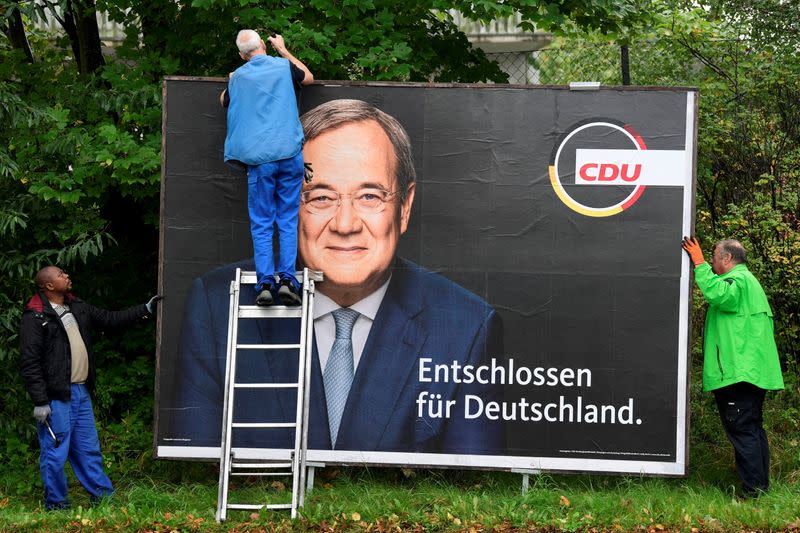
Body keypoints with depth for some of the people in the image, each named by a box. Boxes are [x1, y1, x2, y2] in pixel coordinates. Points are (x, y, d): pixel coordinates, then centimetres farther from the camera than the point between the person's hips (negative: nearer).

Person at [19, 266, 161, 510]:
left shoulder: (77, 308, 13)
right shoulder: (35, 317, -11)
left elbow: (110, 318, 25)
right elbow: (29, 362, -14)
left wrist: (145, 309, 24)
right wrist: (40, 402, -17)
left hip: (81, 392, 8)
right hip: (56, 397, -8)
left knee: (89, 448, 16)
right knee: (55, 453, -1)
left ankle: (103, 495, 24)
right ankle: (56, 503, 10)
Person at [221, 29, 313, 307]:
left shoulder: (238, 77, 6)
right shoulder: (283, 66, 6)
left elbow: (224, 100, 27)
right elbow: (308, 77, 28)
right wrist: (284, 50, 35)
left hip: (259, 159, 0)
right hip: (290, 154, 0)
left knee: (261, 224, 3)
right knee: (288, 221, 5)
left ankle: (265, 283, -8)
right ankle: (286, 279, -6)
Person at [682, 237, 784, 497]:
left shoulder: (738, 279, -9)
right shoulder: (748, 280, 26)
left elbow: (717, 293, -31)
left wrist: (699, 263, -23)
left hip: (738, 370, -11)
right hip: (754, 373, 11)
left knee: (741, 429, -10)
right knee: (753, 427, 14)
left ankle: (753, 488, -12)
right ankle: (761, 483, 18)